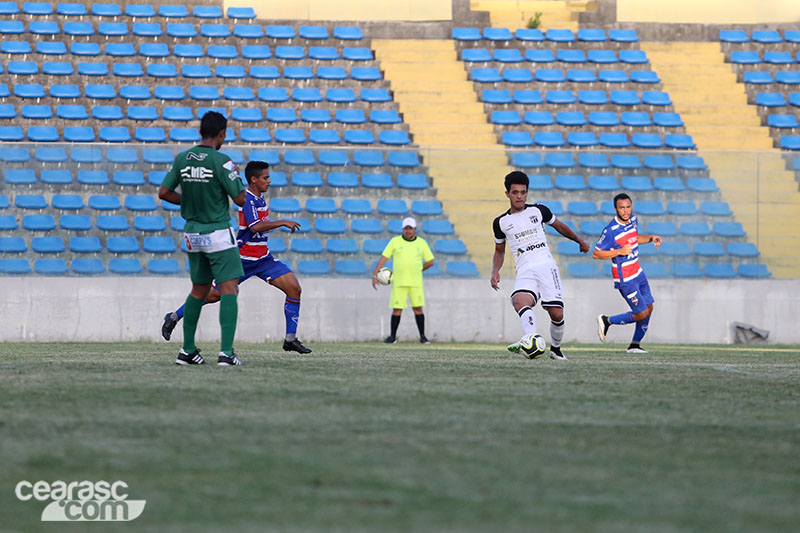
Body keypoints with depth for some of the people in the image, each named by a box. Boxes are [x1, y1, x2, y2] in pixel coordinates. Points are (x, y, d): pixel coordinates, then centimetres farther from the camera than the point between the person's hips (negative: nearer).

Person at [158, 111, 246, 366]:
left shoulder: (182, 159, 2)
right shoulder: (220, 161, -15)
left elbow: (164, 193, 6)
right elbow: (240, 199, -13)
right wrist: (236, 177, 6)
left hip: (193, 234, 6)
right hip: (218, 233, -6)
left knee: (199, 290, 18)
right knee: (228, 289, -5)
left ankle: (187, 350, 20)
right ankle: (226, 352, -15)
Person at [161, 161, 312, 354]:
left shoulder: (260, 198, 9)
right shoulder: (247, 199, -18)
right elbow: (255, 227, -32)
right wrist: (283, 223, -29)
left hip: (263, 258, 8)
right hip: (244, 258, -8)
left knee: (294, 288, -7)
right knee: (214, 294, 1)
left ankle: (290, 339, -3)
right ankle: (174, 317, 22)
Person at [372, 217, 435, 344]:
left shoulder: (422, 243, 7)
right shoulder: (395, 241, 4)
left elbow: (430, 262, 13)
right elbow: (383, 258, 1)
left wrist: (417, 270, 8)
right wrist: (375, 275, -6)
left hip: (416, 282, 1)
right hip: (399, 283, -1)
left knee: (418, 308, -1)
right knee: (397, 310, -2)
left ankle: (422, 337, 8)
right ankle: (392, 337, 7)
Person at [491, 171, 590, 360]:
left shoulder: (538, 210, 10)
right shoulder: (501, 222, 11)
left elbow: (559, 226, 27)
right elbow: (499, 251, 24)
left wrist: (580, 241, 36)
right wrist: (495, 272, 7)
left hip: (546, 266, 1)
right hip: (525, 271, 0)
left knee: (557, 314, -10)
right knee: (520, 302, -33)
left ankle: (555, 348, 16)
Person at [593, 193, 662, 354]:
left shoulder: (633, 220, 3)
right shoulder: (611, 231, -21)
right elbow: (596, 254, -16)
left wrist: (651, 238, 6)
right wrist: (619, 251, -24)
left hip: (638, 273, 8)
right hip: (625, 279, -8)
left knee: (649, 308, 8)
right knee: (642, 314, -6)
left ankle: (635, 345, 19)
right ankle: (607, 321, 12)